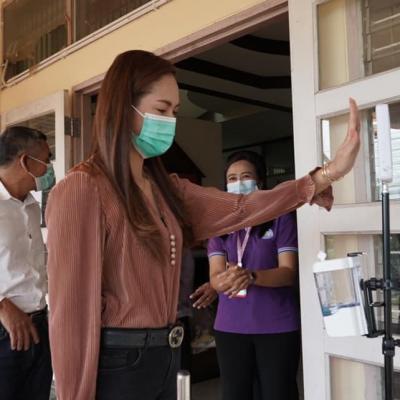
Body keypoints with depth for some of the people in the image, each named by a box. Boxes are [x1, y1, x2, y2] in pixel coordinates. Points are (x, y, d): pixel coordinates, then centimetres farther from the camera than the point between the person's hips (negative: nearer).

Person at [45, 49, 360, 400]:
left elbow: (239, 210, 2)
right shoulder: (81, 191, -18)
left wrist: (326, 175, -5)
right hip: (115, 365, -8)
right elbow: (72, 309, -19)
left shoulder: (165, 189, 8)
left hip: (164, 357, 8)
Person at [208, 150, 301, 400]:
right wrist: (226, 279, -28)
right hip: (230, 327, 3)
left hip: (277, 326, -3)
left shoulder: (281, 218, -3)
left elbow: (289, 272, -10)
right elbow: (215, 276, -3)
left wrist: (250, 276, -29)